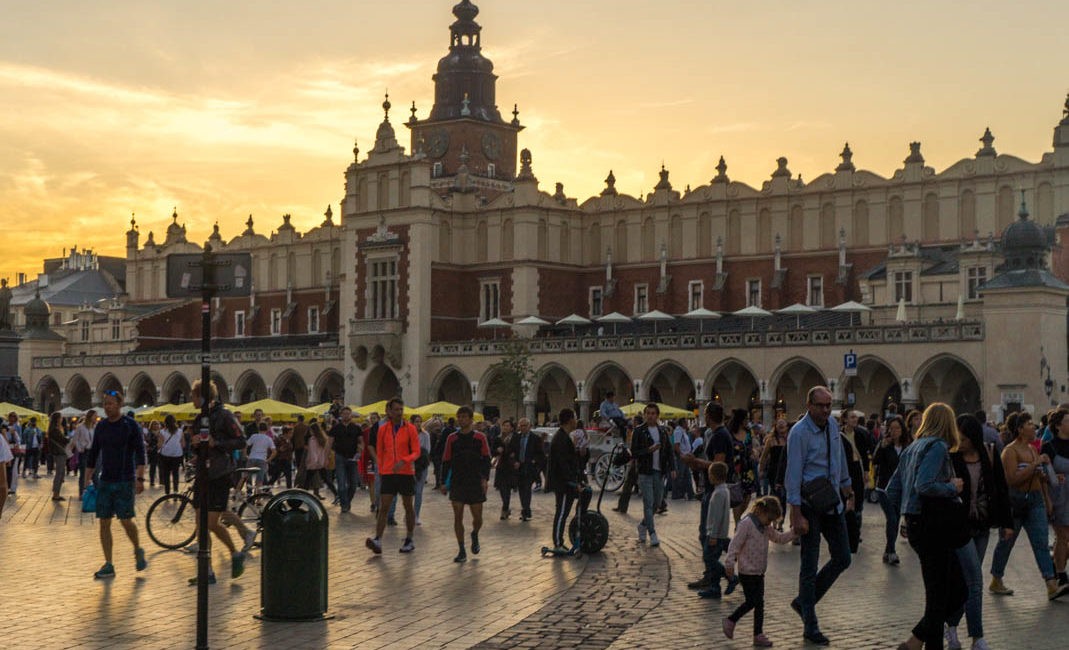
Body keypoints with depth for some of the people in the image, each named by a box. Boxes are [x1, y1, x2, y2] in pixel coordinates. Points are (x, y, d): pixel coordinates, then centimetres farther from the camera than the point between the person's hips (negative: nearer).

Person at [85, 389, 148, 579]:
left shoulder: (130, 425, -5)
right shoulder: (101, 426, 9)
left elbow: (140, 453, -9)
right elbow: (93, 454, 15)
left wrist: (140, 478, -18)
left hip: (125, 481, -5)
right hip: (105, 481, 5)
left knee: (126, 520, -7)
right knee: (104, 523, 1)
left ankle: (138, 551, 19)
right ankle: (108, 565, 6)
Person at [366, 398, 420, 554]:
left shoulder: (410, 429, -2)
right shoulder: (383, 429, 4)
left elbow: (416, 452, -5)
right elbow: (379, 452, 12)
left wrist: (403, 461, -21)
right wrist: (380, 470, 8)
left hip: (406, 472, -1)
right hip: (387, 473, 1)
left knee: (408, 506, 8)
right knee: (383, 507, -7)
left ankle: (409, 541, 18)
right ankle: (377, 540, -13)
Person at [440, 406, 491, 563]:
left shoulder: (480, 438, 1)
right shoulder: (452, 438, 4)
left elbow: (486, 460, 1)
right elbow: (446, 461, 7)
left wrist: (485, 478, -10)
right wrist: (444, 482, 2)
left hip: (475, 483, -1)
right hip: (457, 483, 1)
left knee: (477, 517, 3)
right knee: (458, 517, -3)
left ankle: (474, 535, 36)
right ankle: (462, 551, 5)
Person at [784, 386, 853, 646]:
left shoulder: (833, 425, 5)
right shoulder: (799, 433, -17)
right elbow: (794, 474, -19)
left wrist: (845, 484, 28)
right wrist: (796, 514, -22)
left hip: (833, 502, 7)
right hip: (810, 504, -7)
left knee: (842, 558, 10)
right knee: (809, 566, 0)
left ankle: (803, 602, 25)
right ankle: (811, 627, 9)